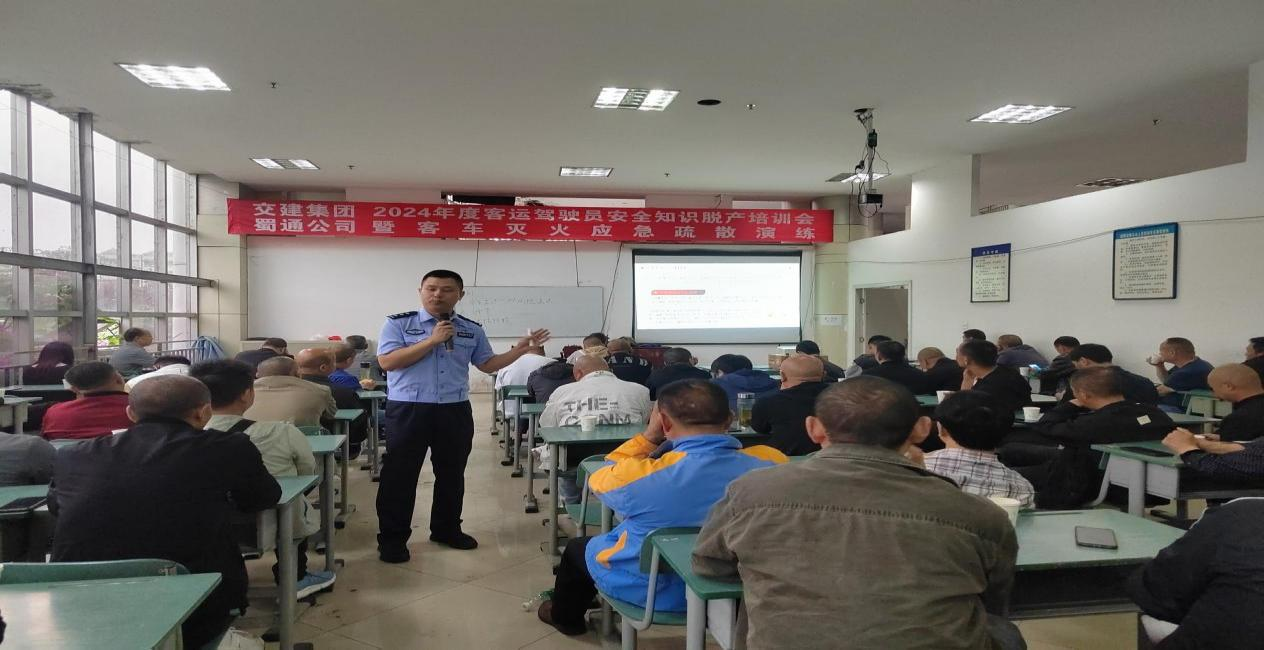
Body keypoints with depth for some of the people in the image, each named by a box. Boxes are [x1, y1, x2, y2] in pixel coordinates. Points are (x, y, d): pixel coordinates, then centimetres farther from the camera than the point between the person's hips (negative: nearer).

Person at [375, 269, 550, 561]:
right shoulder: (398, 324, -2)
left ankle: (447, 529, 30)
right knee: (400, 474, 2)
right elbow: (387, 361, -13)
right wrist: (432, 340, -16)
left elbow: (488, 364, 13)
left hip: (455, 411, 4)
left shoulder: (472, 330, 8)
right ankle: (392, 539, 13)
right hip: (408, 410, -3)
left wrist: (520, 349, -1)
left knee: (452, 473, 13)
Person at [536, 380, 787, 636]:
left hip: (651, 590, -4)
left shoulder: (640, 474, -31)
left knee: (577, 547, 27)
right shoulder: (773, 463, -23)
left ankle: (565, 617, 53)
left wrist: (649, 436, -6)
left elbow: (599, 481, -8)